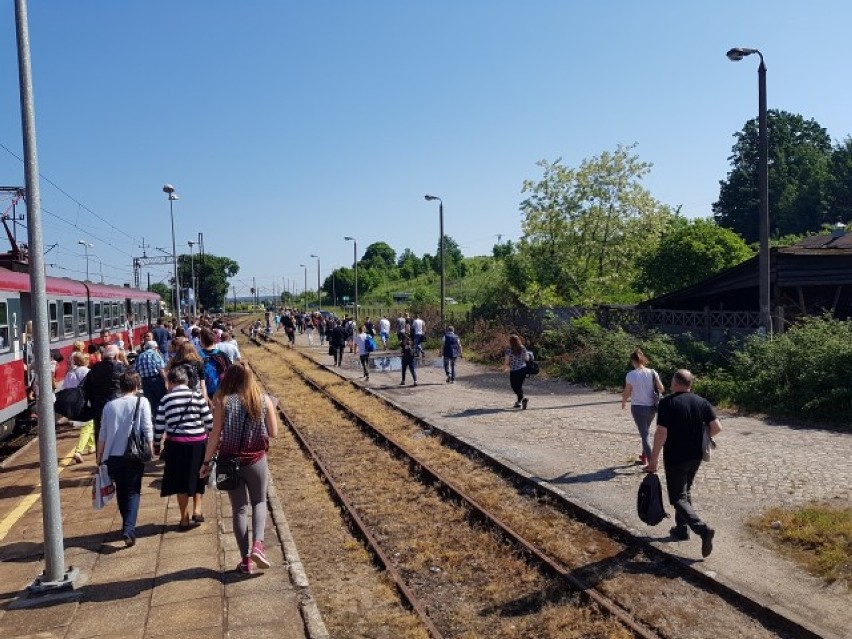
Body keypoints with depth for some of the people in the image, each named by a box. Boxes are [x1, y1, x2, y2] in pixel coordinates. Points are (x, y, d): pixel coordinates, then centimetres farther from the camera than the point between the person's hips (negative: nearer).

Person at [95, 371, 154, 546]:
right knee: (133, 491, 5)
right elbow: (147, 429, -8)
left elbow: (102, 434, 7)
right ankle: (129, 528, -11)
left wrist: (100, 457, 15)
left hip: (113, 456, 3)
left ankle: (127, 525, 31)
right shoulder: (141, 402, -5)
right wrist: (150, 449, 2)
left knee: (121, 491, 19)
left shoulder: (109, 405, 5)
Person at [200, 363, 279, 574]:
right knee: (259, 503, 20)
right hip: (256, 460, 0)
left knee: (239, 509, 11)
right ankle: (257, 544, -1)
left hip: (229, 462, 0)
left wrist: (206, 461, 2)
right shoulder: (264, 400, -4)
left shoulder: (223, 401, -7)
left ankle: (246, 559, 14)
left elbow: (215, 435, -8)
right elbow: (273, 432, -1)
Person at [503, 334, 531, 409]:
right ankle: (519, 402, 25)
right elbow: (527, 359, 4)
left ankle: (524, 397, -19)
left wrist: (504, 369, 7)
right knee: (520, 386, 19)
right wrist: (528, 354, 26)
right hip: (523, 369, 5)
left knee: (515, 386, 5)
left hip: (514, 371, -5)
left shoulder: (509, 350, -13)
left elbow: (507, 362, -12)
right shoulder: (523, 348, -1)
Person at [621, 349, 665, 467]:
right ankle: (644, 456, 37)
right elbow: (661, 389, -2)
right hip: (651, 407, 4)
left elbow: (627, 393, -5)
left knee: (645, 434, 3)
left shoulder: (631, 375, -13)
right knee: (646, 431, 25)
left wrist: (623, 402, 14)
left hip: (638, 407, -4)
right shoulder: (652, 373, -5)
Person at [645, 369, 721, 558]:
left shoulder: (667, 403, -16)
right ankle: (681, 529, 30)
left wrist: (653, 460, -13)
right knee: (686, 492, 23)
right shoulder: (702, 402, 0)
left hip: (675, 458, -6)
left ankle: (703, 529, -15)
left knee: (678, 498, 1)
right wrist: (700, 436, 16)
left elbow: (661, 433, -20)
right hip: (695, 456, 6)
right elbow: (717, 428, -3)